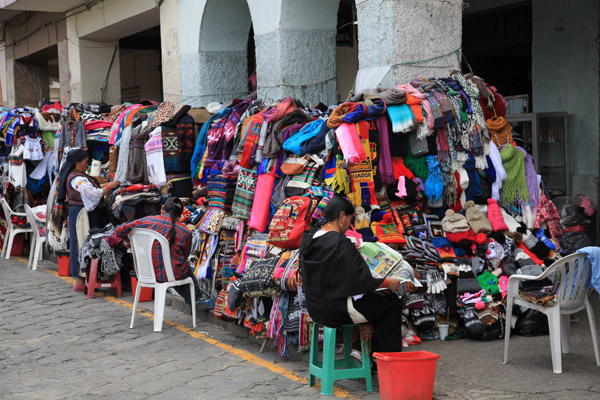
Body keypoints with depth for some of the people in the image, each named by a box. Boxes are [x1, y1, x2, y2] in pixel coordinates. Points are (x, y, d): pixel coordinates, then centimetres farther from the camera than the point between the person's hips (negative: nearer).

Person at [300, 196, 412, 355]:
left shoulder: (308, 238, 3)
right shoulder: (340, 242, -23)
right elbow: (360, 279, -21)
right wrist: (388, 283, -6)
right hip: (337, 309, -9)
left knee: (379, 298, 26)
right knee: (392, 303, 7)